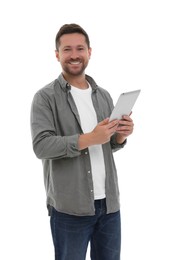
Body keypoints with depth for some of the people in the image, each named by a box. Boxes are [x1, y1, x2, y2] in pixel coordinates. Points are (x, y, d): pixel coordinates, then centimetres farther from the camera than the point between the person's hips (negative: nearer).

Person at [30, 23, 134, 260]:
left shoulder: (103, 95, 10)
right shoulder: (45, 97, -6)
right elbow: (41, 146, -16)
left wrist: (121, 135, -6)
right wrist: (89, 138, -23)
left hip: (109, 202, 5)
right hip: (69, 206, -5)